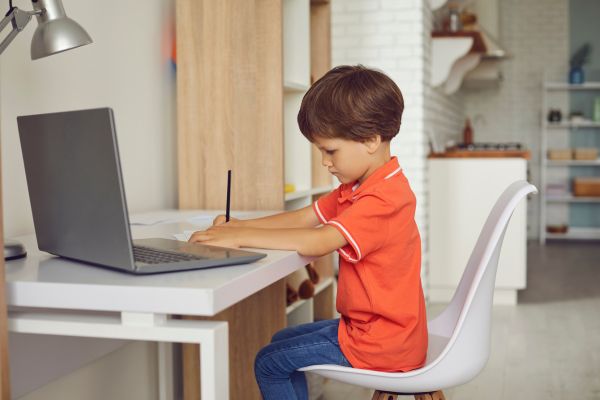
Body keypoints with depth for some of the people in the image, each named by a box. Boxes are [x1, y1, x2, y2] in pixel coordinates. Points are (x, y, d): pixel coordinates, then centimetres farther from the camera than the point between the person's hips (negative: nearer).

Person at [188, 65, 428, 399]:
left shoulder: (383, 199, -26)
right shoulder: (356, 188, 9)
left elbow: (317, 241, -35)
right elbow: (305, 218, 5)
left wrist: (240, 238, -29)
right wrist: (241, 226, -9)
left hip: (380, 344, -10)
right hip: (366, 326, 10)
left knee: (269, 363, -2)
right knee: (282, 340, 24)